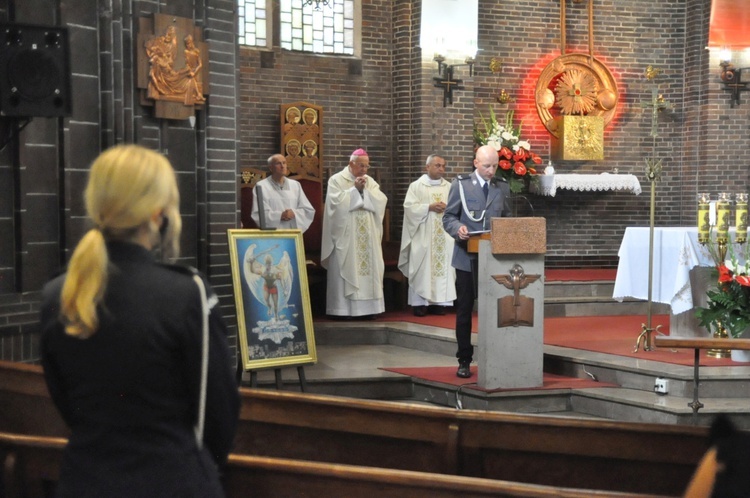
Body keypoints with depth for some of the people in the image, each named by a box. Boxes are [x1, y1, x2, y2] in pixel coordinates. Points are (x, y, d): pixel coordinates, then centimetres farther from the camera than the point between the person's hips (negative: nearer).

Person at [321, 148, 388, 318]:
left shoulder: (370, 182, 14)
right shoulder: (336, 180, 0)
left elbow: (381, 201, 2)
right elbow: (337, 202, -14)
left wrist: (365, 190, -8)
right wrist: (355, 189, -11)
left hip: (367, 236, 5)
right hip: (345, 235, -5)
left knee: (369, 267, 1)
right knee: (346, 270, -7)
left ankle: (367, 307, 5)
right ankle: (343, 308, -4)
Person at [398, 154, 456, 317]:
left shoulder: (449, 187, 12)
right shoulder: (416, 186, 3)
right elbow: (409, 206, -7)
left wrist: (446, 208, -14)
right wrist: (429, 207, -15)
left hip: (444, 236, 3)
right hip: (423, 236, -3)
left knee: (443, 266, 0)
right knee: (422, 268, -4)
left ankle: (438, 302, 4)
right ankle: (419, 303, -1)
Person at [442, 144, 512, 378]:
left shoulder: (502, 188, 10)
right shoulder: (460, 184, 2)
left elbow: (506, 218, 15)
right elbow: (449, 216, 0)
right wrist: (458, 228, -21)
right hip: (467, 258, -2)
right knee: (464, 310, 4)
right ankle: (464, 361, 11)